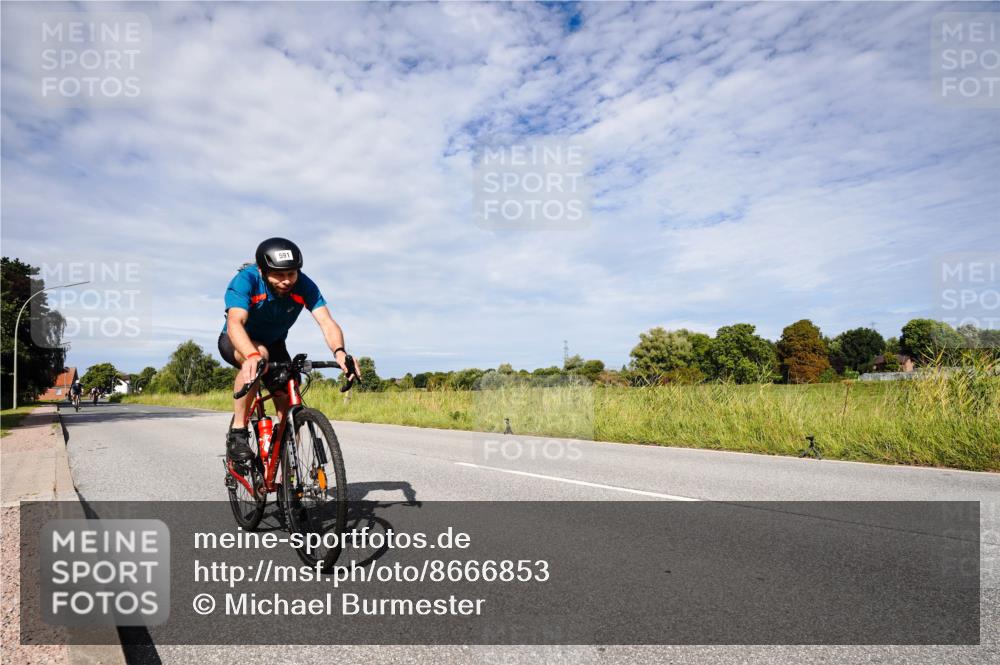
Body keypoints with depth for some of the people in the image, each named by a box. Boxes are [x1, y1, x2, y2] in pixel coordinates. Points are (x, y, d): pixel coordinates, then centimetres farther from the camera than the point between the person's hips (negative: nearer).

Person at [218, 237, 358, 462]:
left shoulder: (304, 286, -24)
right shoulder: (245, 280, -31)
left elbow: (327, 322, -36)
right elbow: (235, 323, -46)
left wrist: (339, 351, -57)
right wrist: (252, 355, -65)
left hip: (274, 345, 4)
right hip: (236, 343, -3)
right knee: (260, 355, -38)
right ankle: (237, 432, -25)